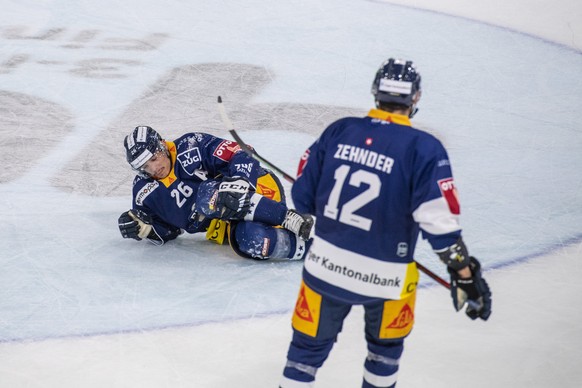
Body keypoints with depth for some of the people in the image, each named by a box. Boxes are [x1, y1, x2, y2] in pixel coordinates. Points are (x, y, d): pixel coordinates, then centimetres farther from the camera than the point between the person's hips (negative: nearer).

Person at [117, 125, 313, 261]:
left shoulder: (190, 147, -9)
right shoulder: (145, 190, 7)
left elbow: (236, 156, -12)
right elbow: (167, 230, 15)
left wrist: (240, 182, -31)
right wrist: (144, 229, -5)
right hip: (224, 226, 4)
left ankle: (290, 219, -31)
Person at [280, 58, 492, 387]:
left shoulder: (338, 131, -2)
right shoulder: (424, 149, -14)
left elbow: (303, 196, 5)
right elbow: (440, 221, -19)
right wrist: (466, 274, -11)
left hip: (325, 265, 2)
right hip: (384, 278, -2)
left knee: (308, 347, 16)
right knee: (386, 345, 25)